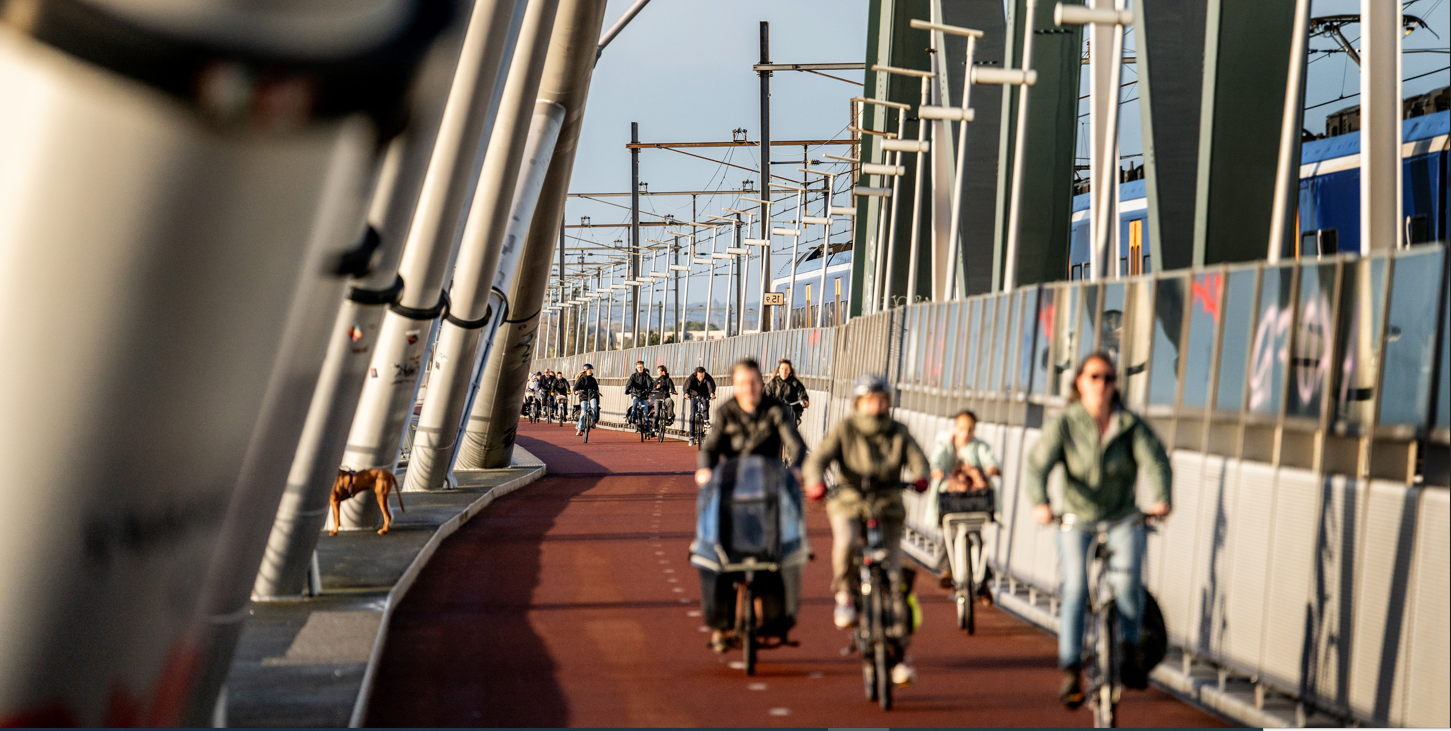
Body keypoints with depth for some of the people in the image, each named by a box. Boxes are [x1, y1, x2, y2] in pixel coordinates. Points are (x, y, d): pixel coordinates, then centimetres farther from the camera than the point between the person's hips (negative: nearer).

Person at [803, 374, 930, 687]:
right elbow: (818, 458, -10)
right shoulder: (844, 430, 0)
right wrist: (815, 482, -32)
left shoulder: (899, 432, 7)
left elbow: (916, 458, -6)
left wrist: (920, 476, -31)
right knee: (845, 542, -36)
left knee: (893, 575, -3)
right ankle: (844, 594, -6)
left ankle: (899, 654, 6)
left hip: (888, 508, 2)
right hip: (849, 504, -2)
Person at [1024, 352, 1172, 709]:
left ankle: (1131, 648, -6)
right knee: (1075, 588, -17)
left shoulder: (1132, 425, -3)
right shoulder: (1064, 424, -6)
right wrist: (1040, 503, -36)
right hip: (1077, 519, 0)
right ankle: (1070, 672, -10)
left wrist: (1161, 498, -36)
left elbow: (1155, 461, -15)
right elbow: (1037, 465, -16)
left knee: (1126, 575, -26)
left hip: (1123, 519, 0)